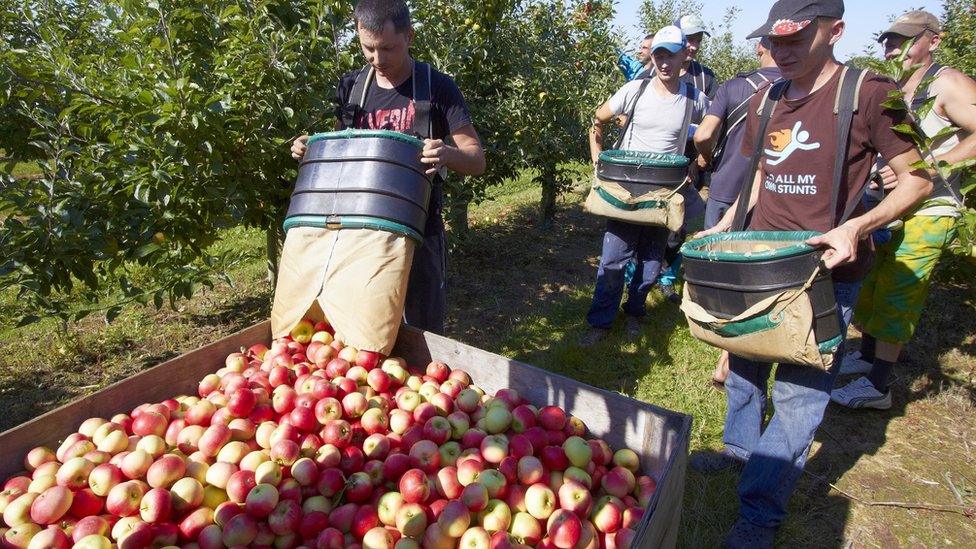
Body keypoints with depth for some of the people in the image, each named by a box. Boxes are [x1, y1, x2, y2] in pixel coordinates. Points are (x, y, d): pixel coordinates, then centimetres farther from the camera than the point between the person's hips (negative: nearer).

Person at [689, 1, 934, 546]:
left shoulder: (870, 93, -10)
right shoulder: (765, 102, 8)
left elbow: (917, 179, -7)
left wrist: (857, 226, -23)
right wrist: (722, 228, 8)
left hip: (825, 269, -6)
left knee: (798, 391, -3)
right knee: (743, 361, 19)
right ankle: (740, 446, 42)